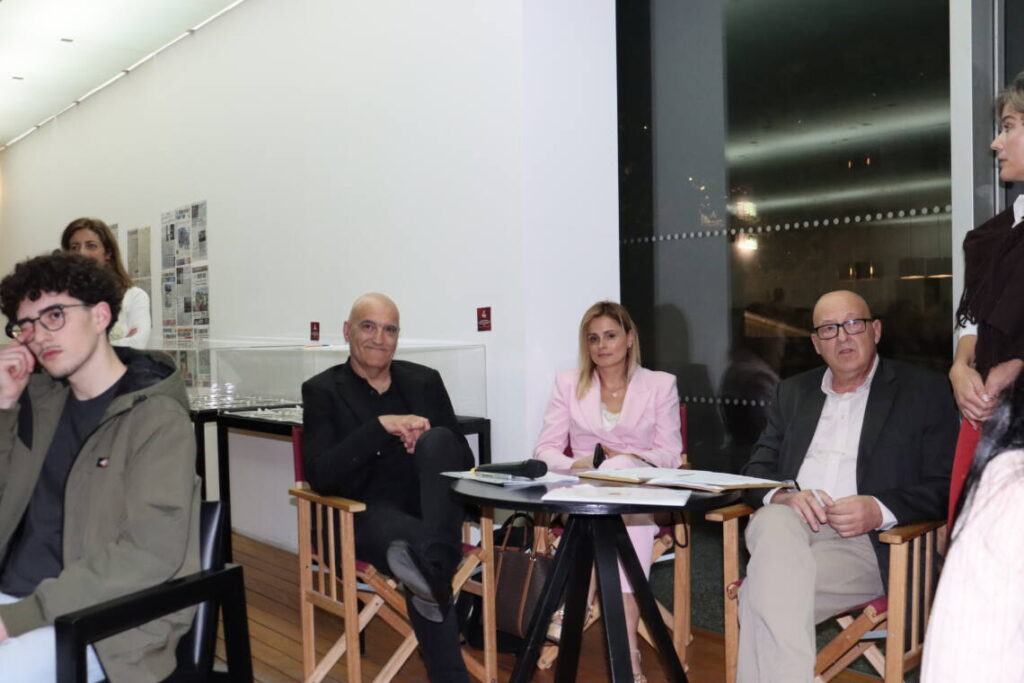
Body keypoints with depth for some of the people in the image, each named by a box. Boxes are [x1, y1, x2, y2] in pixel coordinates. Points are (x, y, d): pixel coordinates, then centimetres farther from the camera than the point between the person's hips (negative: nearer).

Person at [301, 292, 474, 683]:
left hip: (432, 510, 3)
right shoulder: (322, 391, 5)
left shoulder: (425, 381, 13)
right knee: (417, 555, -37)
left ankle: (433, 563, -43)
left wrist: (425, 439, -13)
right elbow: (320, 476, -9)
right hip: (367, 515, -3)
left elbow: (464, 460, 10)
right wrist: (380, 427, -20)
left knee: (437, 439, -29)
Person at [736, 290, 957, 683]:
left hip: (867, 541, -3)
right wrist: (783, 495, -10)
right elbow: (756, 471, 15)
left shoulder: (925, 391, 9)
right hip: (786, 524, 4)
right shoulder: (793, 392, 20)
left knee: (765, 588, -32)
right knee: (774, 523, -35)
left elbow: (946, 486, 1)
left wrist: (879, 510, -18)